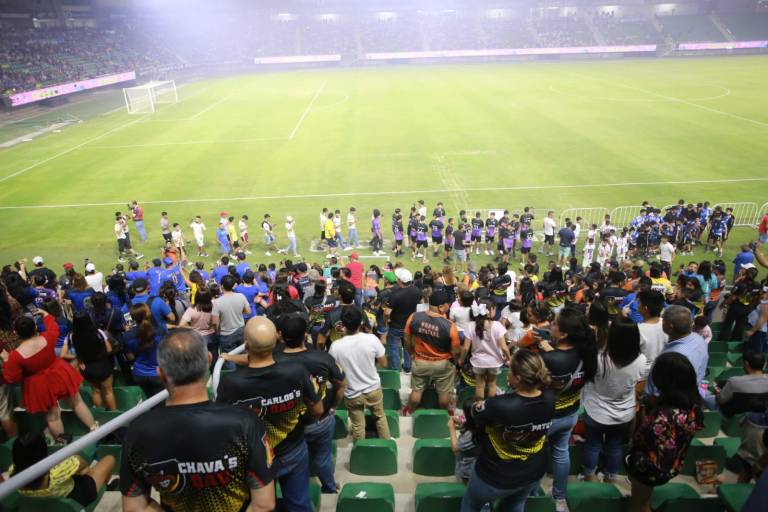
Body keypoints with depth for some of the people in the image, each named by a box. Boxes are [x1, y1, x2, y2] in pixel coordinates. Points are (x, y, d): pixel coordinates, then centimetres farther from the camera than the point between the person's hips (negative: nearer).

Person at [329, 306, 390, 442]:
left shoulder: (335, 346, -23)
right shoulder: (372, 339, -21)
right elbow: (383, 364, -8)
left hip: (352, 394, -1)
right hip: (373, 389, 1)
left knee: (357, 426, 20)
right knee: (380, 417, 27)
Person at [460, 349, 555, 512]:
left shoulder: (499, 405, -39)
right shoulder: (549, 398, -23)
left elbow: (473, 413, -14)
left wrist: (479, 405, 5)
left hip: (498, 476, -5)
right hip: (534, 472, 5)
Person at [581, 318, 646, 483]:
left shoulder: (599, 359, -36)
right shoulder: (641, 361, -26)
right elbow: (637, 383, -5)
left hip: (596, 414, -2)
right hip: (624, 415, 2)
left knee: (593, 444, 24)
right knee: (615, 446, 28)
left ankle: (590, 475, 46)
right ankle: (611, 477, 49)